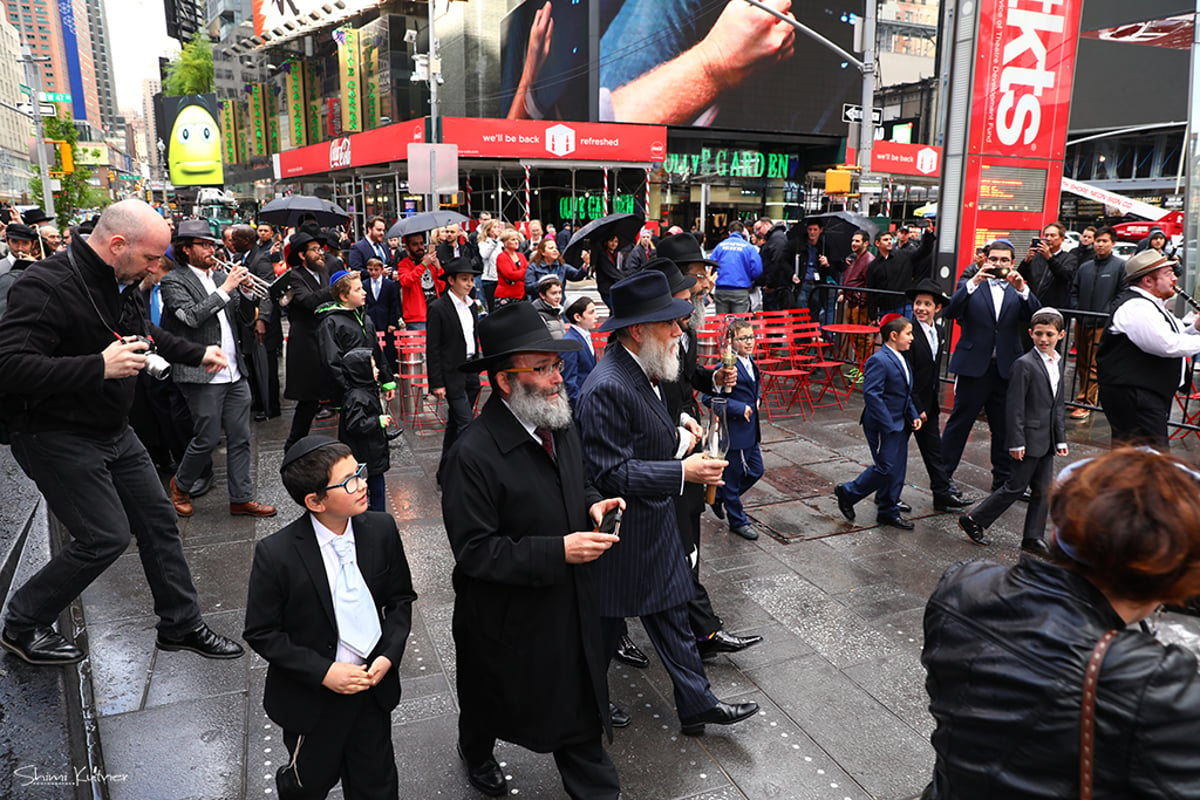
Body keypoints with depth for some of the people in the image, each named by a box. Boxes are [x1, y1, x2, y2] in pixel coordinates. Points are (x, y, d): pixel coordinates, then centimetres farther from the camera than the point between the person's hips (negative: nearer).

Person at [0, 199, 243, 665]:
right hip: (57, 437, -9)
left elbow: (145, 332, 25)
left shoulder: (119, 282, 4)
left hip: (113, 431, 9)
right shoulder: (48, 288, -24)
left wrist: (198, 354, 17)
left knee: (158, 519, 10)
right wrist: (99, 367, -34)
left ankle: (181, 625, 24)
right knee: (106, 536, -7)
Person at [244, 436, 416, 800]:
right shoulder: (275, 554, -22)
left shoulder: (382, 529, -12)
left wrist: (389, 654, -12)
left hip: (373, 684, 3)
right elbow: (261, 633, -12)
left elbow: (401, 598, 1)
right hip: (312, 698, -2)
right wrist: (323, 672, -18)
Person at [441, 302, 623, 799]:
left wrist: (592, 504, -9)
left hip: (570, 603, 5)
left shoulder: (559, 426, -4)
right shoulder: (474, 455, -28)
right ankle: (475, 752, 58)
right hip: (508, 618, -5)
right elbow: (475, 552, -25)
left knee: (579, 704, 17)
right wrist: (558, 552, -30)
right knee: (493, 700, 25)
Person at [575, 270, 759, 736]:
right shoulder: (607, 388, -28)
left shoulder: (639, 373, 4)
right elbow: (610, 474, -29)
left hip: (654, 527, 9)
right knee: (605, 627, 13)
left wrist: (673, 429, 6)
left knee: (671, 614, 17)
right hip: (622, 535, -9)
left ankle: (697, 705, 30)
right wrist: (682, 472, -29)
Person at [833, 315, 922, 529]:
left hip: (899, 425, 10)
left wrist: (913, 415, 9)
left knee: (897, 469, 12)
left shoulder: (901, 360, 13)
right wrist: (887, 424, -24)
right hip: (882, 425, -9)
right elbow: (871, 394, -24)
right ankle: (847, 493, 12)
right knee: (885, 468, -6)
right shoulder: (879, 361, -19)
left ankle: (889, 512, 22)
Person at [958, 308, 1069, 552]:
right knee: (1016, 486, -1)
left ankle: (1033, 538, 20)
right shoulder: (1024, 364, -15)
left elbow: (1059, 404, 17)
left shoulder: (1058, 362, 11)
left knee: (1043, 490, 10)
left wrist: (1061, 439, 14)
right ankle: (973, 520, 11)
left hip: (1047, 440, 8)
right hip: (1030, 438, -8)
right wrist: (1016, 442, -18)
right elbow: (1014, 406, -16)